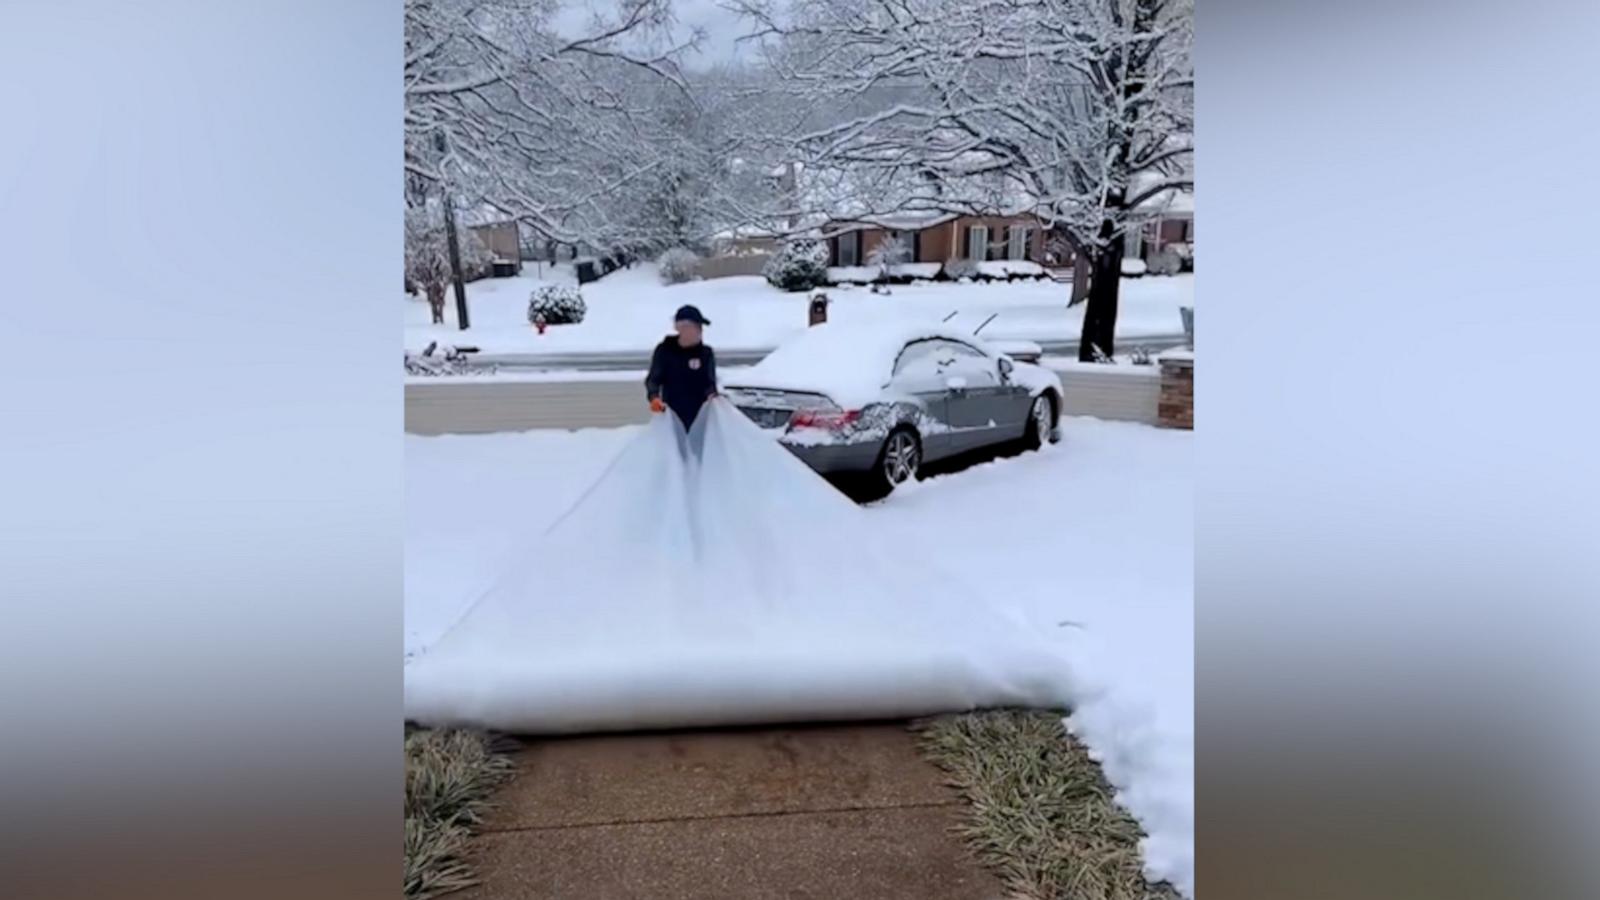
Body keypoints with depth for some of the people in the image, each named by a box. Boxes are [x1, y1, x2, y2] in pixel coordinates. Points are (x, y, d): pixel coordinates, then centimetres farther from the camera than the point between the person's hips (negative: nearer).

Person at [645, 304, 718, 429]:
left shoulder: (706, 353, 2)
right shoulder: (664, 351, -2)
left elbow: (710, 381, 1)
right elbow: (653, 379, -3)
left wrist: (712, 396, -23)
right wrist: (654, 397, -24)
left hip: (699, 417, 1)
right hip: (672, 417, -1)